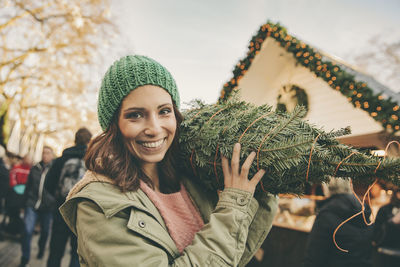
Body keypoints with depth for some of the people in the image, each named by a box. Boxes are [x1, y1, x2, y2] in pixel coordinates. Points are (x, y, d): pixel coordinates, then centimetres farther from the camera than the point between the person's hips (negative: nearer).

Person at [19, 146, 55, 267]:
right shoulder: (35, 168, 7)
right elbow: (28, 186, 15)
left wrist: (54, 204, -8)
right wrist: (26, 201, 13)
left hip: (48, 207, -1)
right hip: (32, 204, 2)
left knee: (45, 231, 13)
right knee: (27, 231, -8)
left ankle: (41, 250, 40)